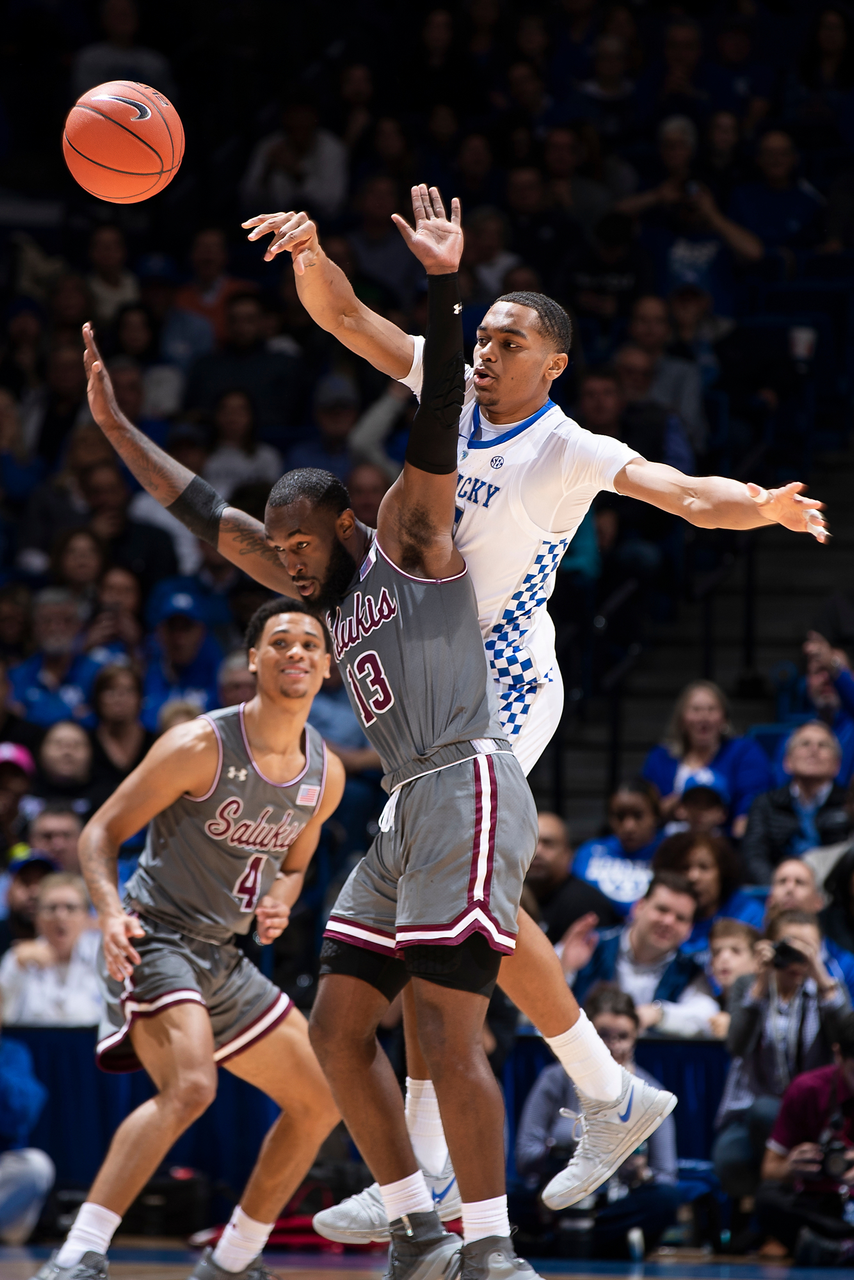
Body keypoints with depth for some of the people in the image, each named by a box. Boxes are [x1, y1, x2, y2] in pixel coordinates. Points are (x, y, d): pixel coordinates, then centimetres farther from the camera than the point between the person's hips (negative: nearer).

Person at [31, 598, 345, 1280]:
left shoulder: (325, 775, 4)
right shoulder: (201, 746, -16)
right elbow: (101, 832, -10)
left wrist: (280, 903, -3)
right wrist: (111, 911, -28)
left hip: (221, 957, 8)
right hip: (154, 940, -8)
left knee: (319, 1102, 10)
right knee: (190, 1086, -32)